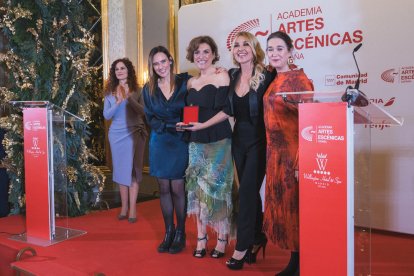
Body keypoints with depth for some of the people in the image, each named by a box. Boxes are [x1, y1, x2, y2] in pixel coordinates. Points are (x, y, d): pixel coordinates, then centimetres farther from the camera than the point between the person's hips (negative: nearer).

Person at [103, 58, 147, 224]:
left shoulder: (137, 90, 0)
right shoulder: (110, 92, 6)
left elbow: (143, 111, -8)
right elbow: (106, 115, 1)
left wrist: (129, 98, -20)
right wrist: (118, 102, -15)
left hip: (134, 134, -2)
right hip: (117, 134, 3)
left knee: (132, 170, -3)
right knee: (121, 170, 6)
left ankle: (133, 208, 1)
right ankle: (124, 206, 15)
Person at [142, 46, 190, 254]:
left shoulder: (184, 82, -4)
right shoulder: (148, 89, 4)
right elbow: (150, 119, 2)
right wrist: (172, 126, -11)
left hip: (180, 142, -3)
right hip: (160, 142, 3)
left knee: (177, 188, -2)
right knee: (164, 188, 7)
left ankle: (180, 233, 13)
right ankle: (168, 232, 20)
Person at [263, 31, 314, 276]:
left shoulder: (298, 79, -12)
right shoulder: (275, 81, 12)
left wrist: (300, 162, -22)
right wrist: (273, 154, 14)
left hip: (293, 154, -8)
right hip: (276, 154, 8)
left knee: (294, 206, 1)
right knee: (282, 205, 13)